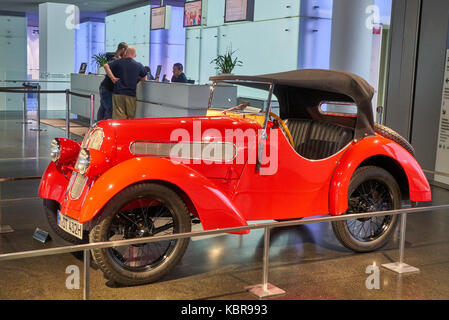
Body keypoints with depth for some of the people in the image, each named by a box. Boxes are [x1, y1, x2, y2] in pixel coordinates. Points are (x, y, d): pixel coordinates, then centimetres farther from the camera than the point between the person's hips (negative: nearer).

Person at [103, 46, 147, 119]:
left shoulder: (118, 62, 3)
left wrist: (112, 78, 2)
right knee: (130, 117, 8)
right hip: (131, 94, 1)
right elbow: (144, 78, 14)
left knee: (118, 116, -1)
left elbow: (106, 65, 1)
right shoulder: (139, 66, 5)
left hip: (118, 93, -1)